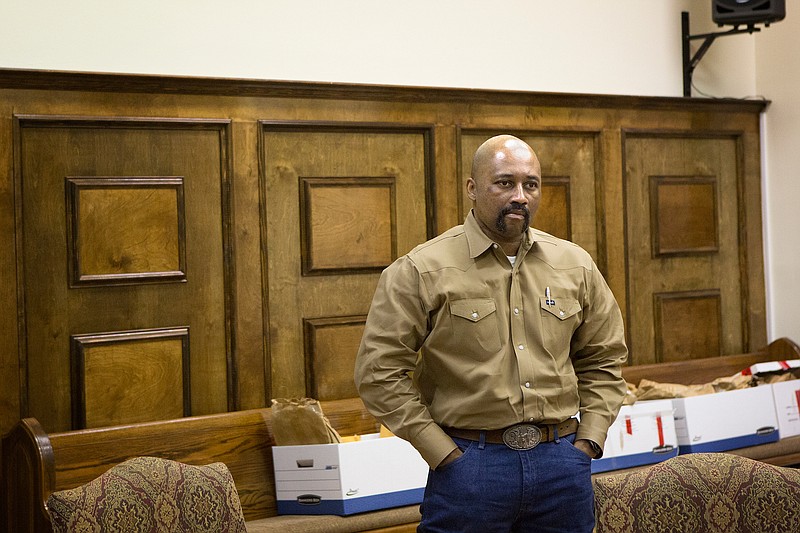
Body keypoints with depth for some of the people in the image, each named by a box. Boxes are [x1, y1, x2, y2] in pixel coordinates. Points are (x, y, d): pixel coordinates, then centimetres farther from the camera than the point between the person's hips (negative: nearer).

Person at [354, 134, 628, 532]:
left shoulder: (575, 265, 7)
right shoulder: (422, 271, -7)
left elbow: (604, 359, 15)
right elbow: (378, 371, -9)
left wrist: (588, 440, 5)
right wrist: (441, 451, -10)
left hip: (562, 461, 4)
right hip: (468, 466, -3)